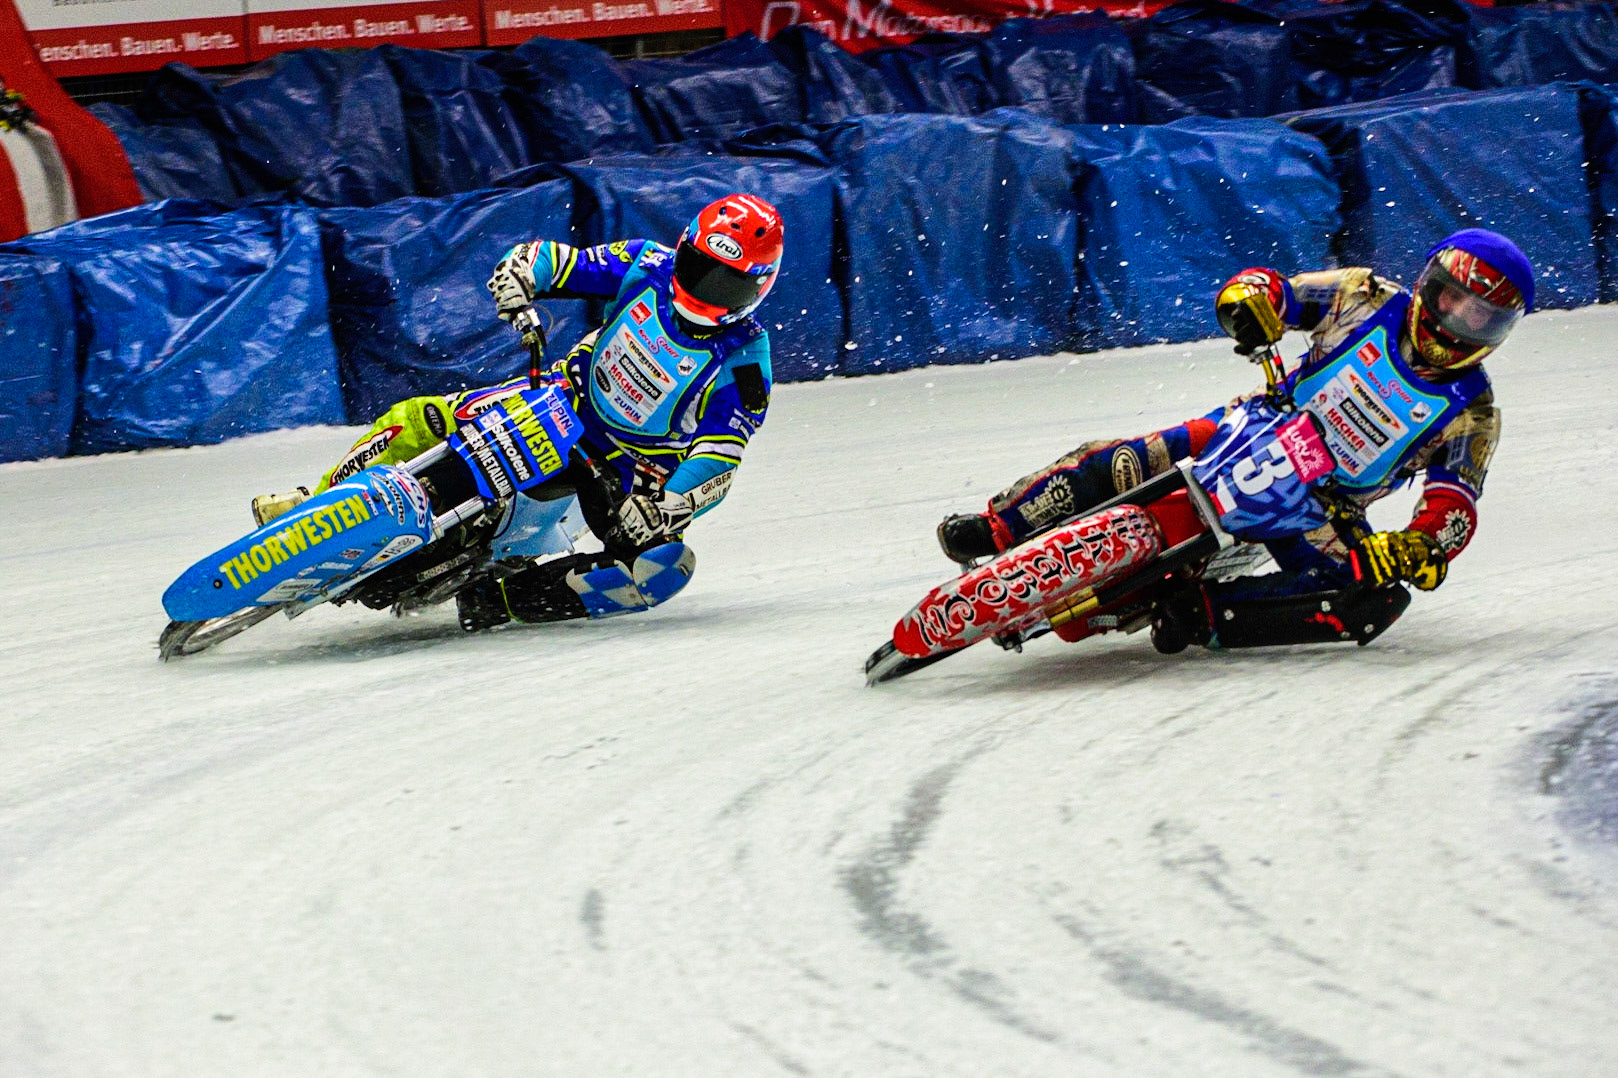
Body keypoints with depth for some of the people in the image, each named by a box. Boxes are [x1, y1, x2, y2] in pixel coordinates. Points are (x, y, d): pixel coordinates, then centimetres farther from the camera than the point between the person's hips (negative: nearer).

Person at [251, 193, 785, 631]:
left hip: (631, 470, -3)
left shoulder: (743, 364, -20)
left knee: (661, 566, -33)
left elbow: (717, 462, -26)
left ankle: (501, 598, -27)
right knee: (416, 421, -12)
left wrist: (668, 510, -42)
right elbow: (551, 261, -2)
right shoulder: (650, 267, -9)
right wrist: (519, 279, -25)